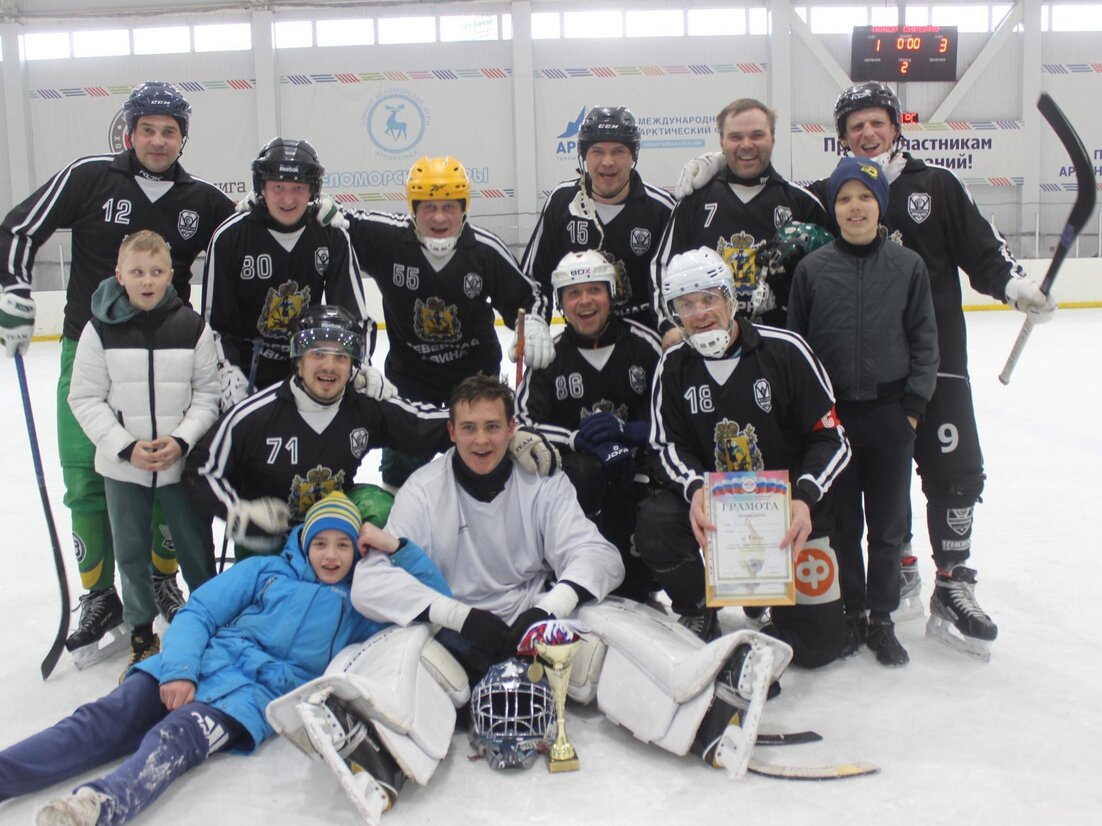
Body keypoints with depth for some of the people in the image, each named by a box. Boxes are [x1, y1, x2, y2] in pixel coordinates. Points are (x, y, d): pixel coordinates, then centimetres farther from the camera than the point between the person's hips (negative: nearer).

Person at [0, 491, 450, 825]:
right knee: (101, 722, -20)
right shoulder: (266, 570, 21)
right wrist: (178, 669, -9)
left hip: (258, 696, -3)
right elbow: (197, 613, 11)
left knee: (173, 740, -33)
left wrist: (398, 548, 4)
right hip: (204, 665, 3)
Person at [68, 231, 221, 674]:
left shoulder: (192, 327, -4)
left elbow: (206, 395, 0)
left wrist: (181, 440, -14)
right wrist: (126, 447, -13)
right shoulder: (100, 329, -5)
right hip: (121, 466, 1)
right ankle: (142, 633, 28)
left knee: (196, 545, 9)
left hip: (183, 463, 0)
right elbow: (85, 399, -3)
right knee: (131, 551, 12)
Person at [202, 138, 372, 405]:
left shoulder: (333, 236, -6)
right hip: (248, 370, -2)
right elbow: (215, 320, -7)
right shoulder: (229, 237, -10)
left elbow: (353, 311, -6)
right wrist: (229, 372, -17)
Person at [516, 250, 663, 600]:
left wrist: (628, 430, -23)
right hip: (582, 464, 1)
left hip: (640, 463, -1)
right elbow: (525, 422, -10)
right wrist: (582, 439, -24)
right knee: (578, 475, -34)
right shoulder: (550, 355, 0)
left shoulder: (644, 344, -5)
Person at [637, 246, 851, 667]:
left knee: (819, 639, -6)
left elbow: (832, 438, -12)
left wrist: (805, 498, -28)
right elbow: (670, 444, -4)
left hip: (791, 507, -2)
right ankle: (697, 617, 0)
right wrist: (695, 489, -25)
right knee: (654, 522, -29)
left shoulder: (785, 350, -14)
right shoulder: (674, 365, -3)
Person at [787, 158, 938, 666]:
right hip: (830, 415, 0)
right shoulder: (812, 268, 0)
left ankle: (881, 619, 22)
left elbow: (925, 342, 3)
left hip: (890, 415, 0)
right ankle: (850, 614, 24)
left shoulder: (908, 266, 0)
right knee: (841, 523, 9)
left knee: (888, 523, 8)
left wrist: (913, 405, -4)